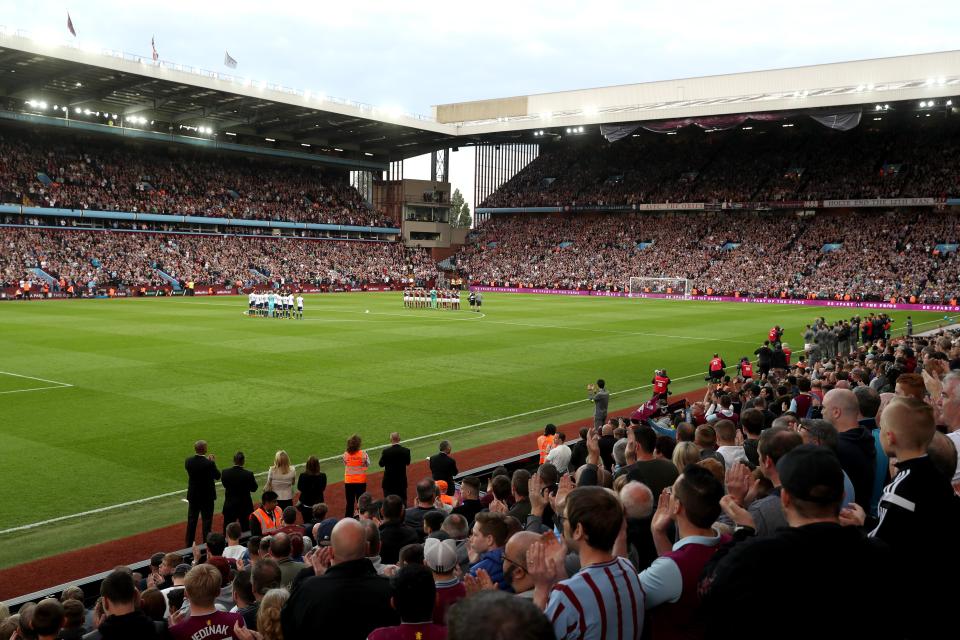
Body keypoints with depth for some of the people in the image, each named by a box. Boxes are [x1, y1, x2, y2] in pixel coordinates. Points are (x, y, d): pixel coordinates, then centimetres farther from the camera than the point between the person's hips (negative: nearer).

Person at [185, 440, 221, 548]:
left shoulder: (188, 461, -9)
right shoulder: (209, 463, -23)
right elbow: (217, 476, -10)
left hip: (193, 495, 5)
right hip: (207, 496, -4)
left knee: (191, 520, 15)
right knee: (206, 520, 6)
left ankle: (189, 544, 24)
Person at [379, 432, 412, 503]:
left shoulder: (386, 451, -16)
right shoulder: (406, 451, -10)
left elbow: (381, 464, -5)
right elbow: (408, 463, 5)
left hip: (388, 481, -2)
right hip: (401, 481, 2)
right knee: (402, 501, 13)